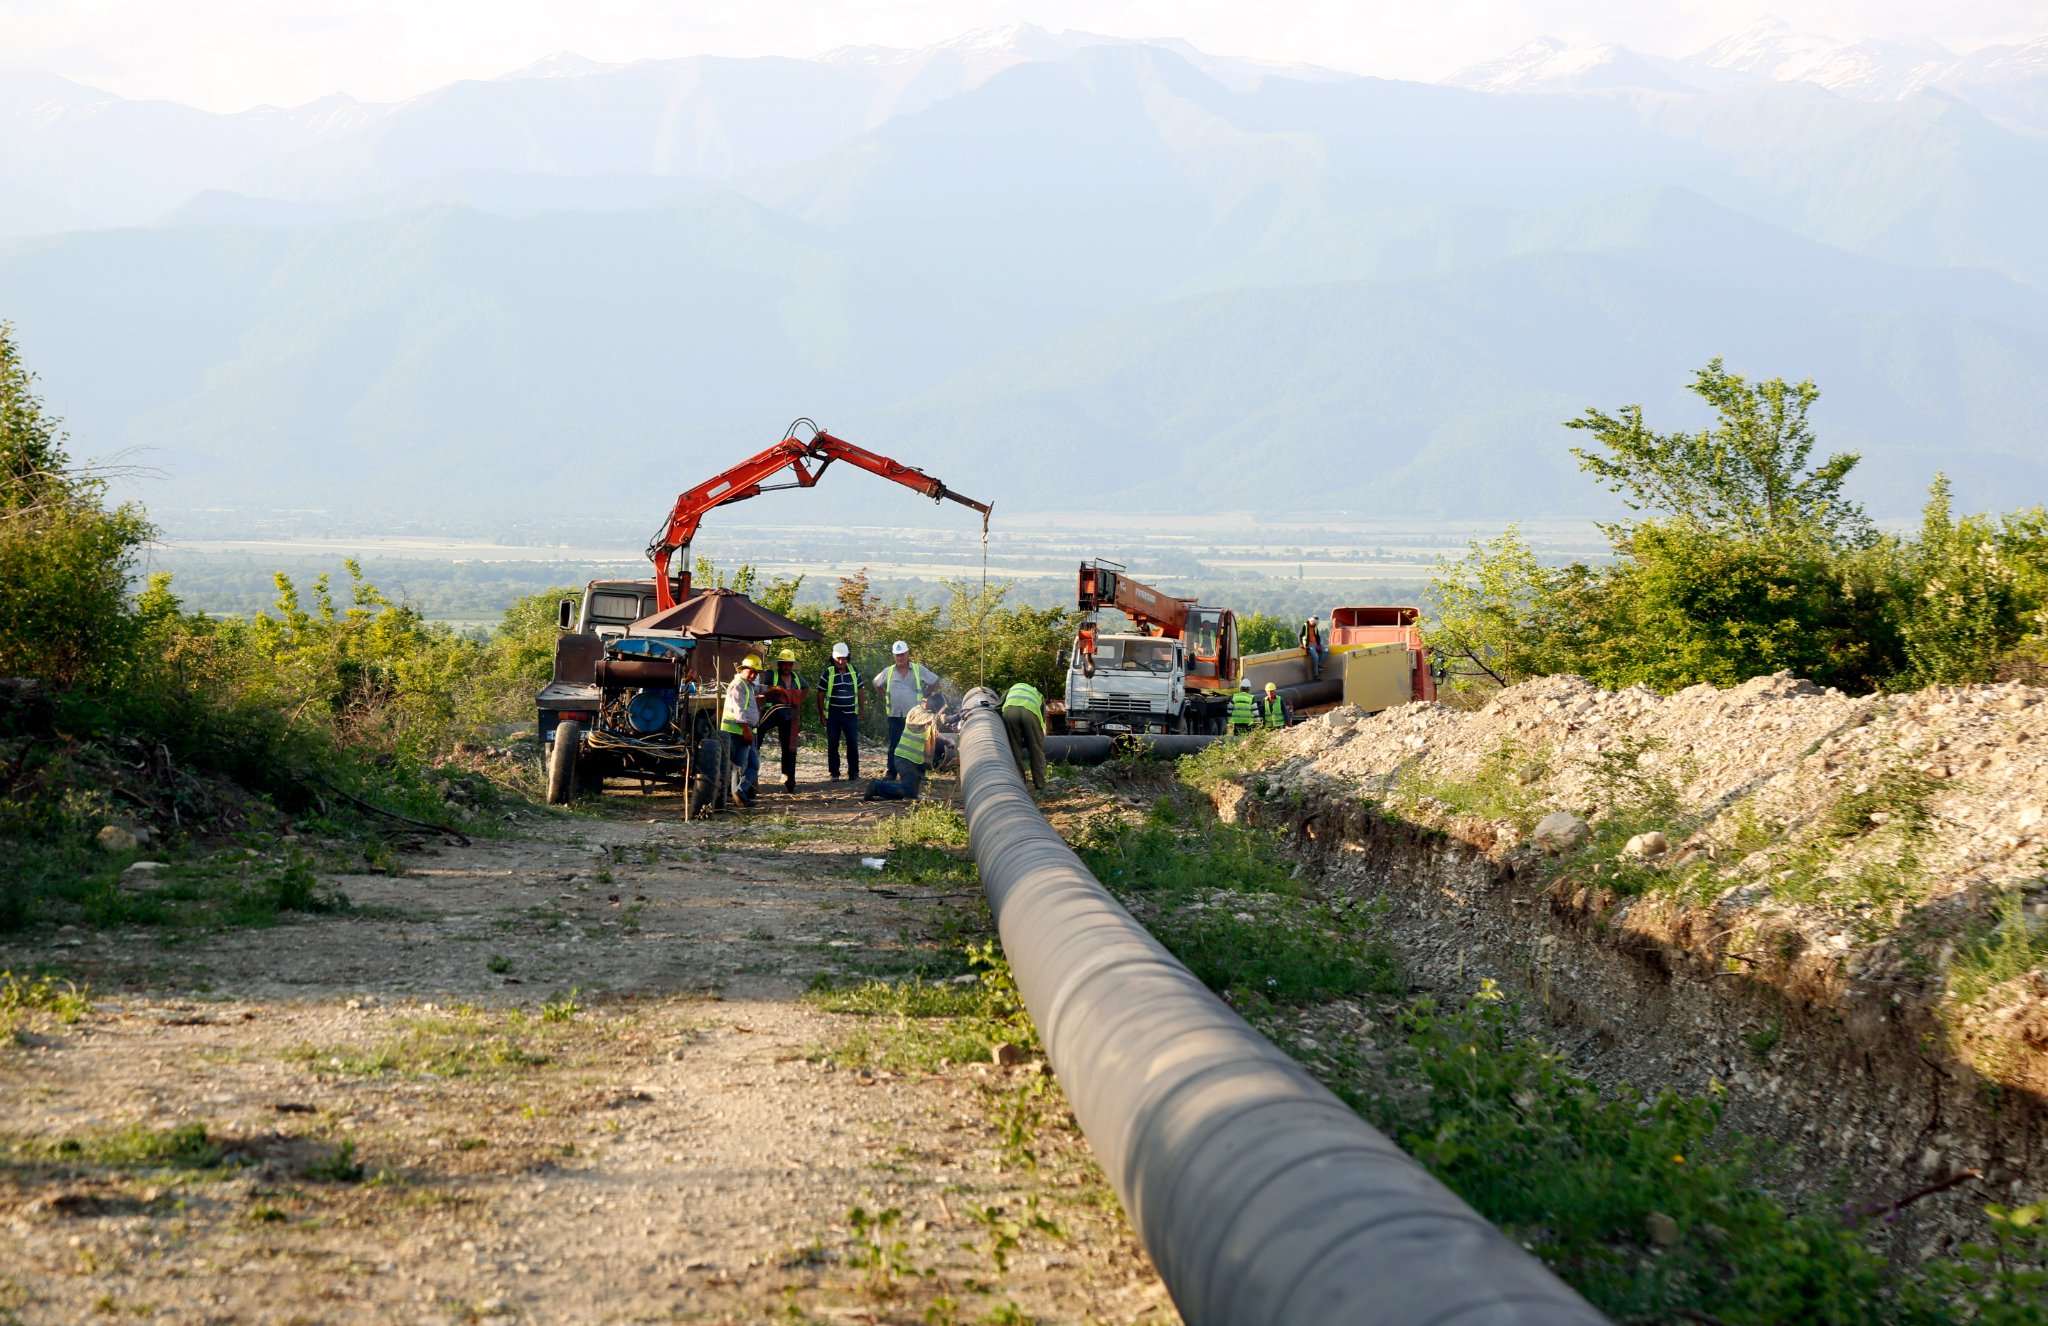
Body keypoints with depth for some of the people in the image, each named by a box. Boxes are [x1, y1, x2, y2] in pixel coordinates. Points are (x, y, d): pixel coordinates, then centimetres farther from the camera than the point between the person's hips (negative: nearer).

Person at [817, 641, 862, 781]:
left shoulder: (854, 672, 4)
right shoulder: (828, 674, -3)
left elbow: (859, 691, 11)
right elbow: (820, 694, 1)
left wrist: (860, 711, 8)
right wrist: (821, 714, -3)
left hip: (851, 714, 1)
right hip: (833, 714, -1)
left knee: (853, 743, 0)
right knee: (832, 744, 2)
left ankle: (854, 772, 7)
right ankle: (834, 773, 9)